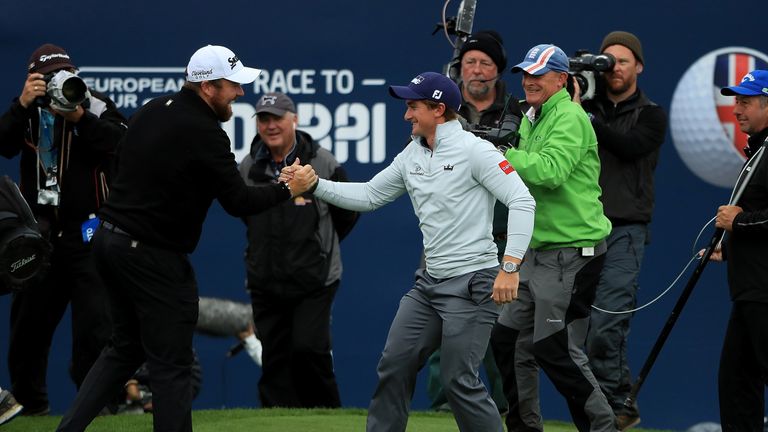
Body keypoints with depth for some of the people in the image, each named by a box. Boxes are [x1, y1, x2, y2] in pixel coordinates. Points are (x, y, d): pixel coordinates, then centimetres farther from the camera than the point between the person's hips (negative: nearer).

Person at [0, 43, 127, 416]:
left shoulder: (96, 108, -2)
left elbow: (125, 145, -18)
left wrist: (80, 117, -25)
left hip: (89, 234, -4)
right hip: (40, 235, 4)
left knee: (96, 325, -9)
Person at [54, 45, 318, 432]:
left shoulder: (151, 111, 9)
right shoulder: (204, 133, -17)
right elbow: (238, 202, -16)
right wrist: (288, 189, -4)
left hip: (109, 240, 9)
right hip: (152, 255, -9)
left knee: (126, 347, 19)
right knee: (171, 364, -2)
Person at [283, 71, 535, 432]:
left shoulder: (473, 150, -12)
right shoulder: (411, 155, 12)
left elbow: (522, 201, -18)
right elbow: (369, 196, 18)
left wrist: (510, 267, -25)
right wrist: (315, 185, 5)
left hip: (472, 283, -8)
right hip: (429, 281, 8)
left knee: (458, 381, -9)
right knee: (394, 364, 7)